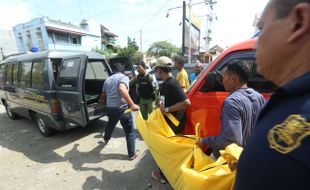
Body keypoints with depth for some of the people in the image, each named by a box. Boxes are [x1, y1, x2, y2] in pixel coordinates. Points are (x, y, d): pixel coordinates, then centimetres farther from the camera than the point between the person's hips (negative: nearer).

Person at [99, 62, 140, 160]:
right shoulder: (124, 77, -7)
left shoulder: (108, 79, 13)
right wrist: (132, 104, -34)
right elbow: (122, 89, -30)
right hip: (122, 108, -6)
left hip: (110, 108, 7)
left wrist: (102, 102, 46)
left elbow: (103, 96, 23)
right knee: (130, 132, 10)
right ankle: (132, 154, 20)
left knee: (110, 124, 35)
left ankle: (106, 138, 63)